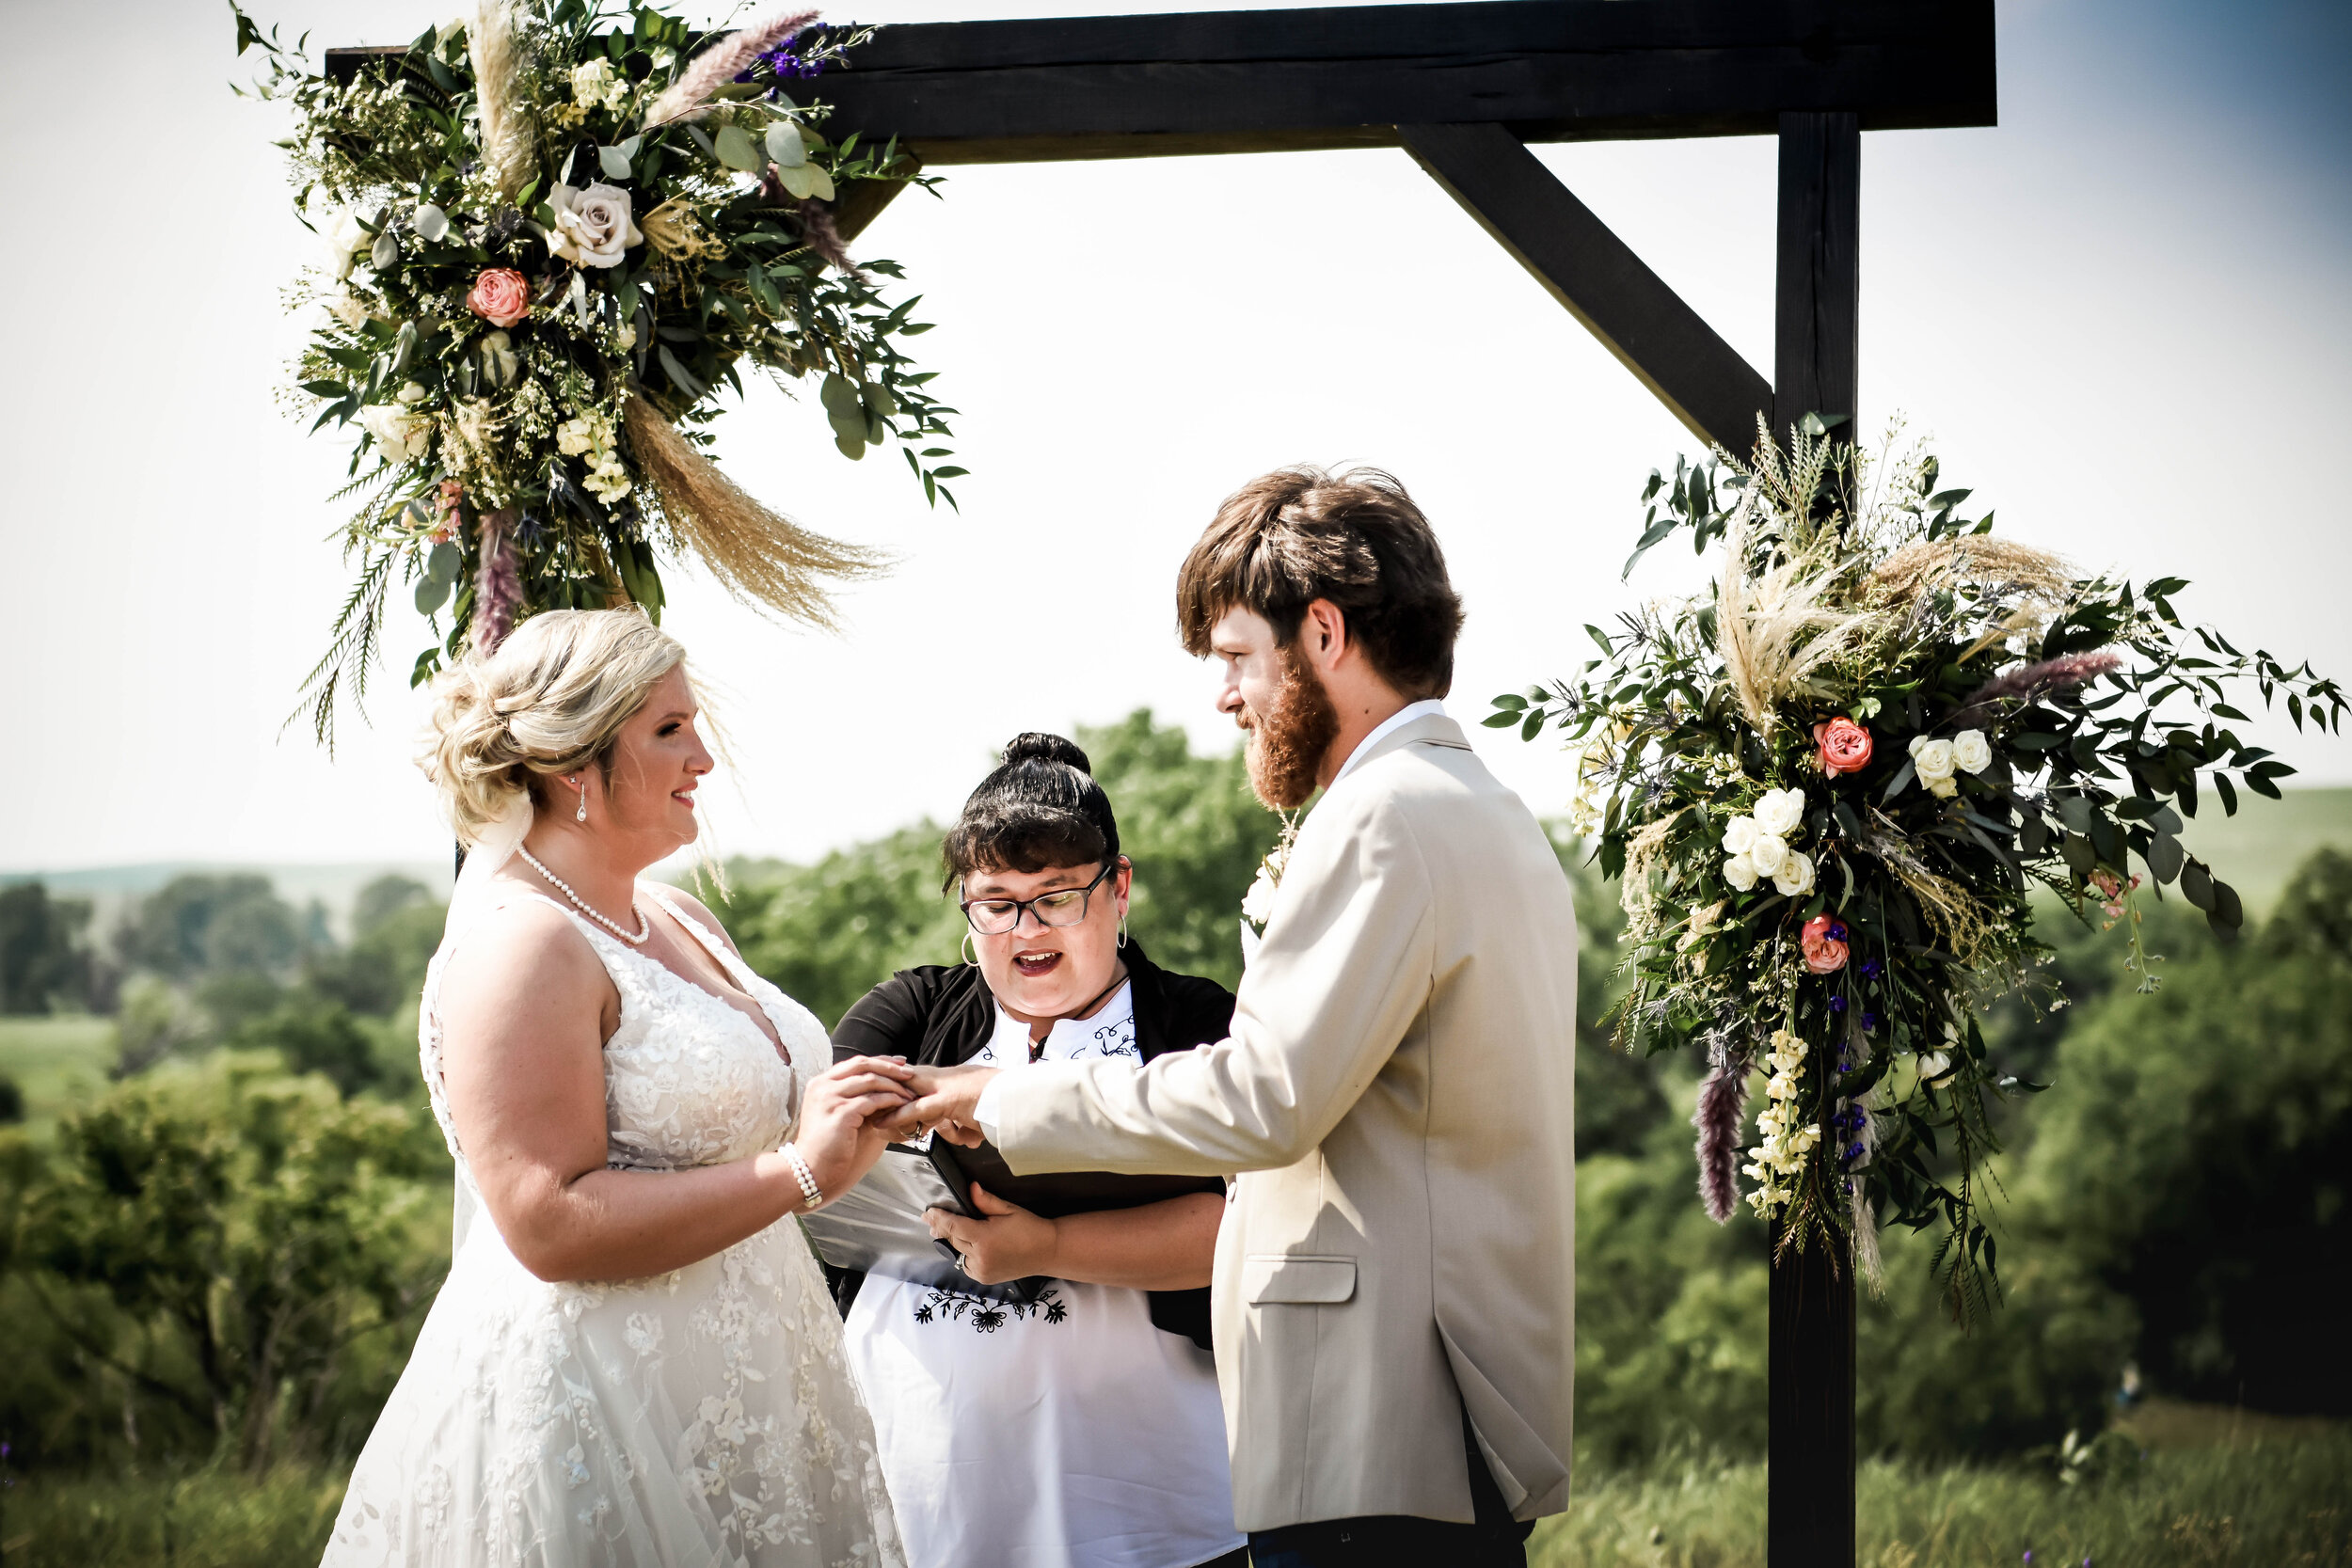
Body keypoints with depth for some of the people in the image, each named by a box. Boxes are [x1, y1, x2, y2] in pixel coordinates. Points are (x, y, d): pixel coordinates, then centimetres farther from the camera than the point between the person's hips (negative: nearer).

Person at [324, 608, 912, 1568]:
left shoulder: (682, 923, 13)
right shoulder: (520, 945, -15)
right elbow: (552, 1224, -23)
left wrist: (849, 1119, 7)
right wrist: (799, 1173, -22)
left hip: (733, 1397, 9)